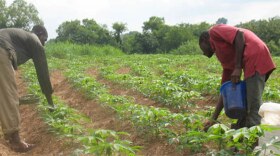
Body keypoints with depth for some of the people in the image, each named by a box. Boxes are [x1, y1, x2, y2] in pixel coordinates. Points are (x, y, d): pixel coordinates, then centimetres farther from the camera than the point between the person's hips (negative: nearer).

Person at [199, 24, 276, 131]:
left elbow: (240, 34, -11)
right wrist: (213, 119, 25)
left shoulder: (214, 31, 9)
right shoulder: (224, 57, 28)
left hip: (255, 56, -10)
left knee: (253, 106, -8)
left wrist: (238, 67, -11)